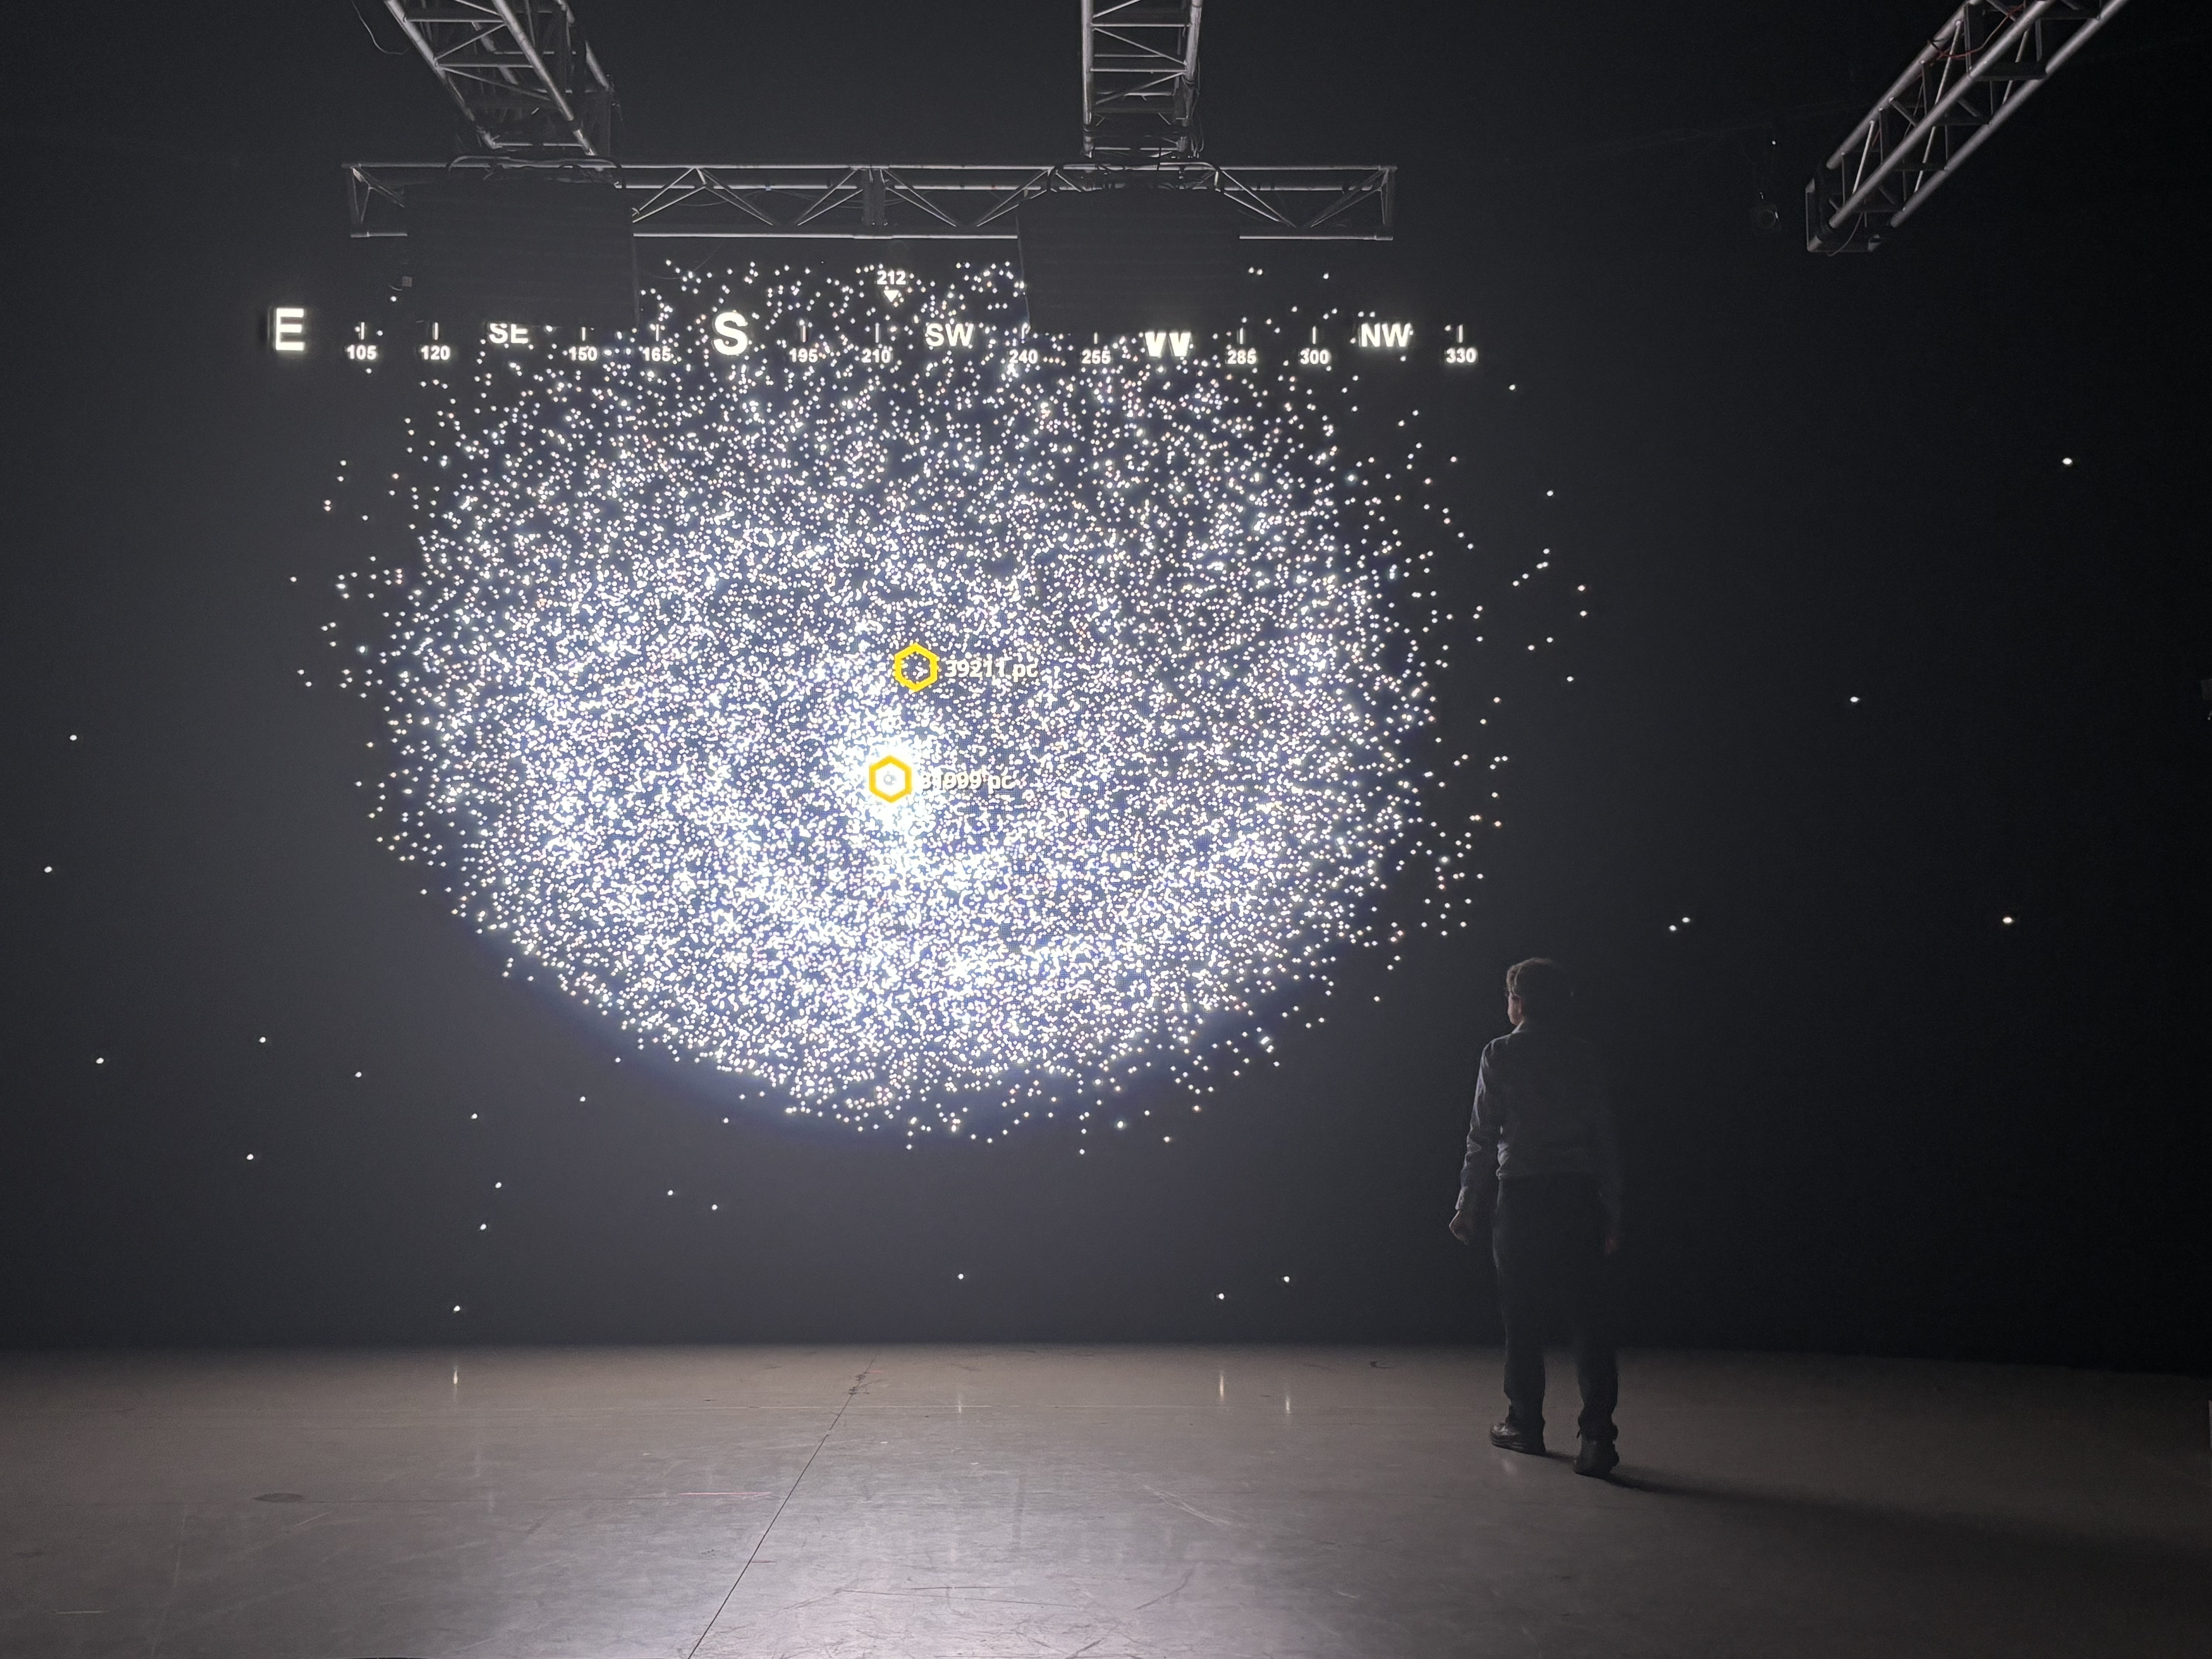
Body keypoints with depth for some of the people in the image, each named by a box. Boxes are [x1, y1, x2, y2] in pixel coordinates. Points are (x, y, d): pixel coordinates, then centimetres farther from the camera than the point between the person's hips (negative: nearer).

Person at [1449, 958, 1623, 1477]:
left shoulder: (1500, 1055, -1)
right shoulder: (1584, 1057, 7)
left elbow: (1483, 1138, -3)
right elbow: (1607, 1140, 7)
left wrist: (1467, 1206, 4)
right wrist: (1613, 1213, 12)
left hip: (1522, 1196, -2)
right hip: (1581, 1197, 2)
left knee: (1523, 1316, 9)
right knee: (1589, 1317, 1)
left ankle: (1525, 1424, 18)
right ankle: (1598, 1432, -8)